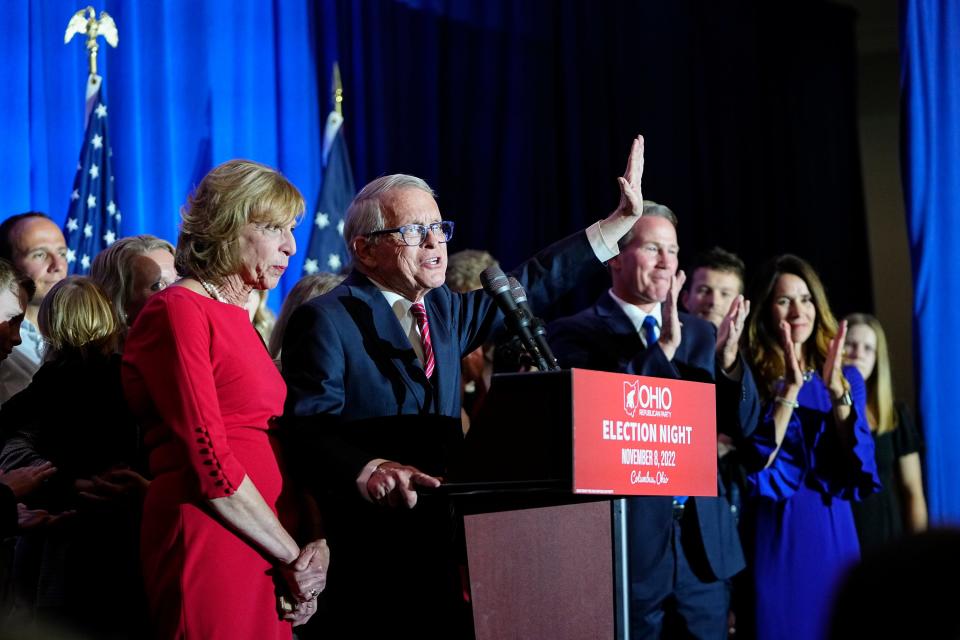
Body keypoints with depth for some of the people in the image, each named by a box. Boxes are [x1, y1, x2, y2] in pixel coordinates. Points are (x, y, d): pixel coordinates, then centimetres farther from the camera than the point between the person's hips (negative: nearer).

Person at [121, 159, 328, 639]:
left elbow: (272, 444, 14)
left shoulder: (237, 317, 17)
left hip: (269, 555, 8)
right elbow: (207, 460, -15)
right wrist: (294, 556, -11)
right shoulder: (178, 311, -8)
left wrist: (316, 544, -2)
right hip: (209, 544, -8)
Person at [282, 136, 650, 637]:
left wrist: (622, 220, 25)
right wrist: (367, 469, -36)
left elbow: (528, 287, 25)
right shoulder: (325, 321, -8)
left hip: (444, 554, 7)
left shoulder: (444, 311, 17)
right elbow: (310, 430, -18)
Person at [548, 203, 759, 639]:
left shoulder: (699, 333, 12)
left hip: (704, 542, 5)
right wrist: (663, 346, -22)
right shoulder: (575, 333, -4)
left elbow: (741, 424, 7)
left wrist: (727, 358, -10)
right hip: (626, 540, -5)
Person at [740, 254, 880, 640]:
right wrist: (790, 388, -21)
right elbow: (756, 462, -15)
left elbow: (857, 463, -4)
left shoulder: (846, 377, 8)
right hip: (776, 535, -3)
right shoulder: (750, 377, -3)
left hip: (833, 534, 3)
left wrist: (836, 390, -15)